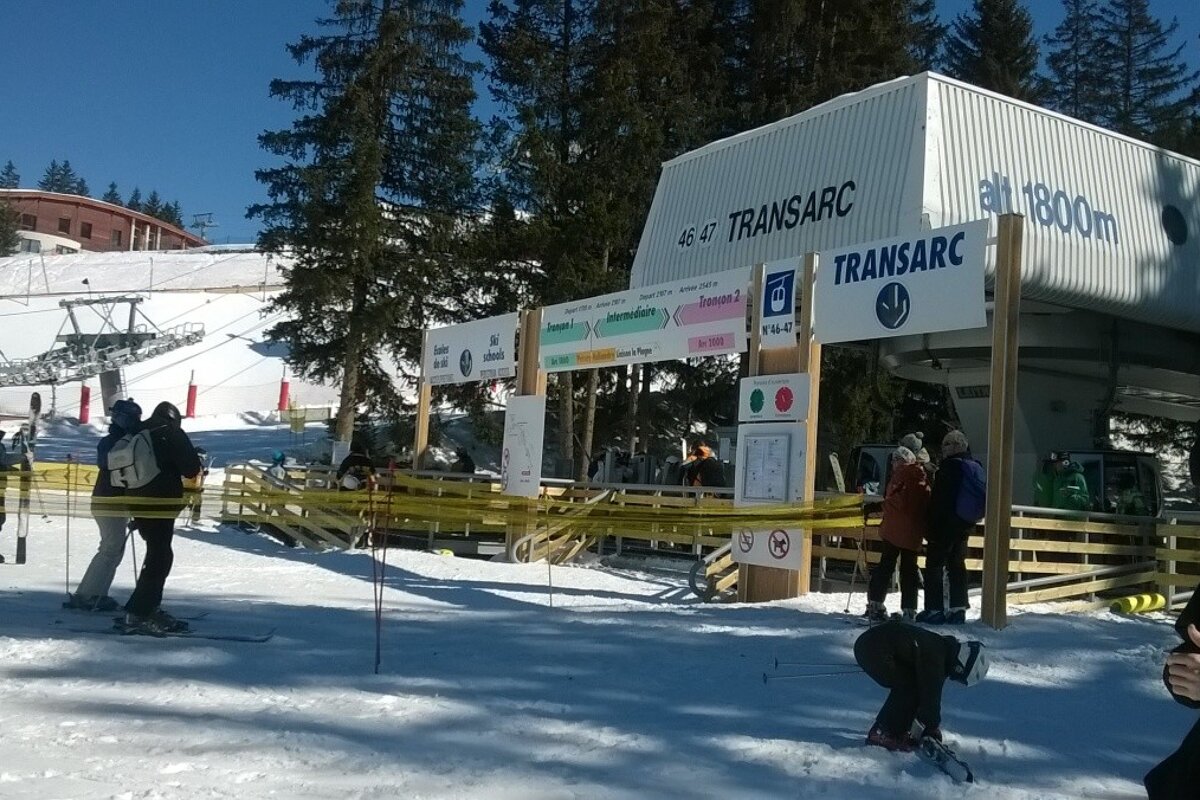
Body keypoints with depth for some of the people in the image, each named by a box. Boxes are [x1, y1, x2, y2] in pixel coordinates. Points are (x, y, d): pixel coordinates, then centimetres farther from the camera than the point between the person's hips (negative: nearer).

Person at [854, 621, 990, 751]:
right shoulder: (934, 657, -18)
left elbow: (932, 695, 22)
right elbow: (930, 696, -13)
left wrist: (932, 729, 24)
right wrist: (934, 729, 0)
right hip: (872, 649, -10)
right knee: (908, 688, -8)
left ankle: (898, 731, 19)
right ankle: (881, 734, -2)